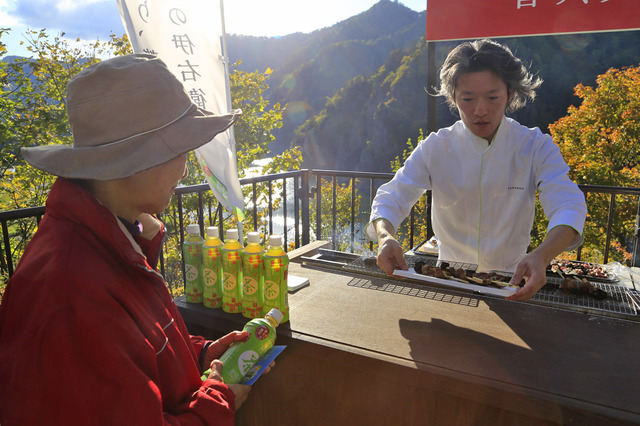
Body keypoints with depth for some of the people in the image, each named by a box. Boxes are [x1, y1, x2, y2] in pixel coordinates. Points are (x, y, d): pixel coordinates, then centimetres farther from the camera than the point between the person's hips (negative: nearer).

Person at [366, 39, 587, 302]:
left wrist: (542, 256, -38)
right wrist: (385, 236, -33)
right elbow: (392, 196, -10)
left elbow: (568, 206, -17)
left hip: (511, 282, 0)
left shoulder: (536, 147, -6)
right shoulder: (434, 148, -5)